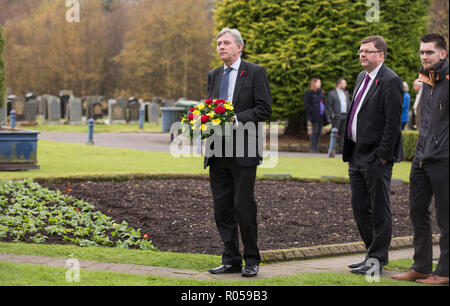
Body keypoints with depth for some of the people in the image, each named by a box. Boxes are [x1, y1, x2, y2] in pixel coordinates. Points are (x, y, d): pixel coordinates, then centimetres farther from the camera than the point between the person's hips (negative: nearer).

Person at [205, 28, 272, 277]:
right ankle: (231, 259, 15)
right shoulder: (214, 75, 18)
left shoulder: (255, 73, -2)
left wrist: (237, 120, -19)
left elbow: (264, 109, -8)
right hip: (217, 152, 6)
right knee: (222, 208, 7)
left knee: (244, 207, -4)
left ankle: (251, 260, 7)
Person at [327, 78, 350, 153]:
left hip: (345, 116, 5)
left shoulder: (346, 93, 17)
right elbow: (329, 105, -3)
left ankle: (342, 148, 6)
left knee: (343, 133, 4)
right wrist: (332, 114, -12)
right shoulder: (332, 93, -1)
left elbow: (348, 103, 19)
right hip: (337, 116, -5)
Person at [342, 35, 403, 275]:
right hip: (357, 156, 9)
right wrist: (349, 152, 16)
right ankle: (374, 253, 24)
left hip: (376, 158, -9)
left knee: (379, 209, -1)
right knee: (360, 207, 13)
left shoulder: (390, 81, -12)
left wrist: (383, 155, -18)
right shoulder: (362, 77, 16)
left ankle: (377, 259, 6)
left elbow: (393, 123, -16)